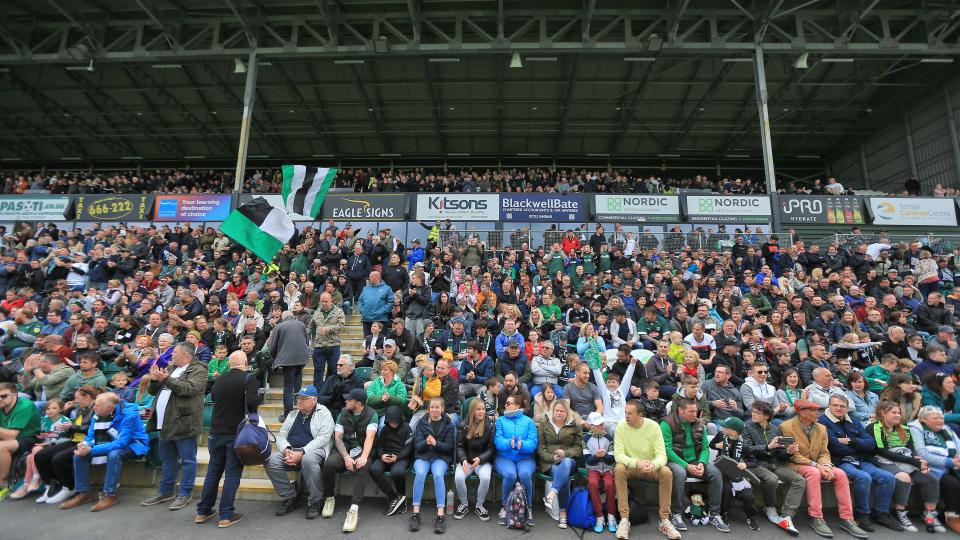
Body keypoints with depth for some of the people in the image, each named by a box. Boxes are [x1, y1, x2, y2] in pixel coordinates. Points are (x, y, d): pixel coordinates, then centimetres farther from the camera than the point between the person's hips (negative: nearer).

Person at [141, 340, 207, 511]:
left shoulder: (198, 370, -8)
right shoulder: (170, 368, 18)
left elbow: (189, 388, -24)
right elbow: (153, 390, 20)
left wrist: (167, 379, -25)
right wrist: (154, 379, 0)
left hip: (183, 422, -8)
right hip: (166, 422, 9)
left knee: (187, 460, 2)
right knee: (168, 459, 19)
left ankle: (185, 493, 12)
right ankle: (166, 491, 32)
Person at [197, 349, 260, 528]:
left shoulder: (219, 380, 5)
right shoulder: (249, 378, -13)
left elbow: (213, 397, 20)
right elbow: (252, 401, -26)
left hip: (216, 432, 5)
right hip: (237, 433, -5)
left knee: (213, 471, 18)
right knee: (232, 473, 3)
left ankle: (203, 511, 26)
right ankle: (226, 516, 6)